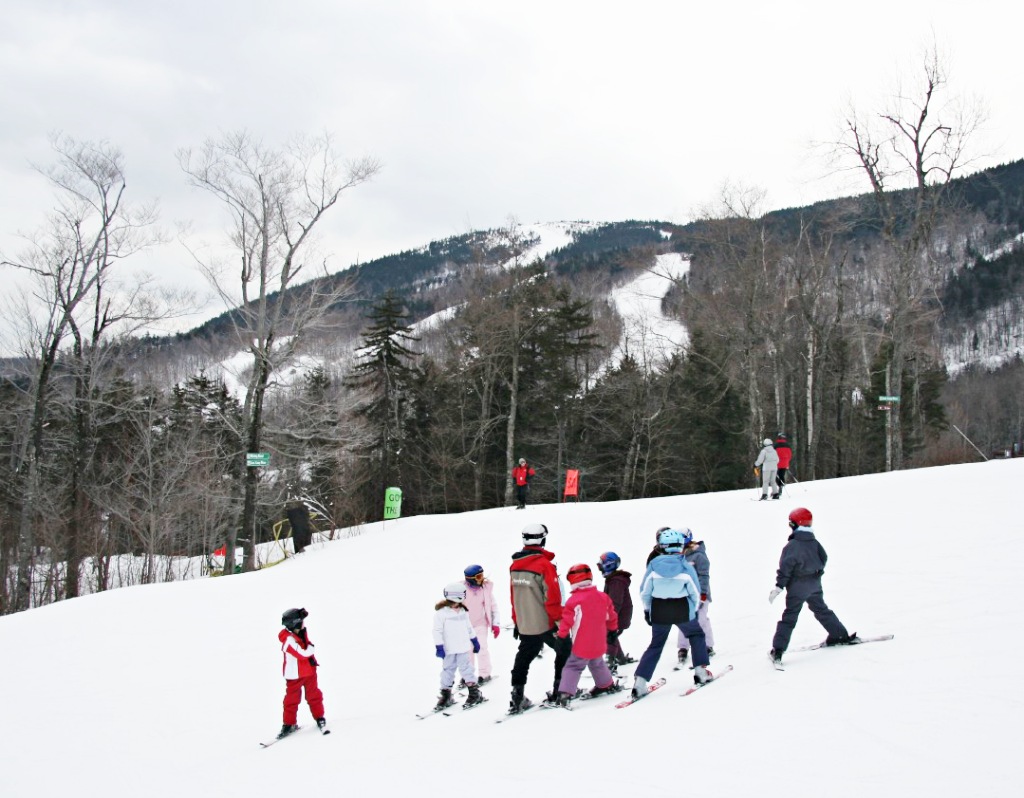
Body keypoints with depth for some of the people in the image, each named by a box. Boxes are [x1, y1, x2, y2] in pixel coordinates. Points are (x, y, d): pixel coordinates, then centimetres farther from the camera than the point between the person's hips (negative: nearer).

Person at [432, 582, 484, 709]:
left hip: (463, 648, 2)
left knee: (466, 668, 1)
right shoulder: (441, 612, -10)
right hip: (448, 650, -2)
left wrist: (474, 640, 21)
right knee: (448, 670, 7)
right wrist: (439, 646, -15)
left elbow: (469, 627, 18)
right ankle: (445, 695, 16)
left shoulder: (463, 611, 6)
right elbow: (437, 630, -11)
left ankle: (474, 693, 8)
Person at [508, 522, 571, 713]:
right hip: (545, 624, -6)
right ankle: (561, 688, 17)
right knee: (564, 651, 14)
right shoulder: (544, 565, -19)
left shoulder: (515, 566, 3)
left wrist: (516, 621, 20)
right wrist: (559, 620, -10)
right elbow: (552, 597, -18)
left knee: (524, 658, 15)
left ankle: (517, 696, 11)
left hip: (524, 626, 6)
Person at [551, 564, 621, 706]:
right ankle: (607, 685, 40)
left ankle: (565, 693, -13)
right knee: (597, 664, 28)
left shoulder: (574, 600, -16)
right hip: (599, 645, 6)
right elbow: (611, 616, 13)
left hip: (582, 647, -5)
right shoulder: (603, 597, 2)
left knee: (573, 667, -2)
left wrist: (561, 636, -8)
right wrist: (612, 630, 28)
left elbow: (567, 621, -16)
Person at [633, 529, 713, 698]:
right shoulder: (686, 567, -11)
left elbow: (645, 591, -3)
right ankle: (701, 671, 16)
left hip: (659, 611, 2)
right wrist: (695, 609, 15)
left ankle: (640, 682, 3)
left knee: (656, 645, 13)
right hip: (682, 611, -2)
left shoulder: (654, 565, -9)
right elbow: (695, 592, -2)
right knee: (697, 635, 24)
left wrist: (647, 609, 12)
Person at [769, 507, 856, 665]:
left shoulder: (792, 546, -17)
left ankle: (778, 649, -9)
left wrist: (779, 586, -18)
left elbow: (786, 567, -20)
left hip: (797, 587, -5)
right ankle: (840, 635, 30)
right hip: (815, 585, 5)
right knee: (822, 610, 24)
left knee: (789, 616, -5)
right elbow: (824, 558, 12)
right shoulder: (814, 542, 2)